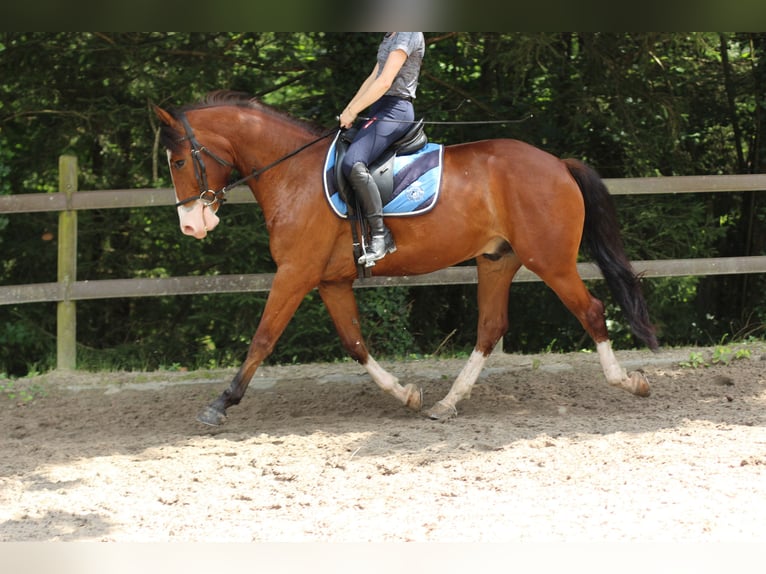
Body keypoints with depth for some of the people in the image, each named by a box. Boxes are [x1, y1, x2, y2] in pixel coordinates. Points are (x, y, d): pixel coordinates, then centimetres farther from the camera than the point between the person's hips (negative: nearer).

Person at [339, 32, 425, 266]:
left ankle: (379, 234, -27)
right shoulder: (391, 36, 19)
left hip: (394, 111, -11)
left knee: (353, 164, -29)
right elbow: (373, 78, 24)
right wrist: (348, 109, 16)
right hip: (381, 109, 11)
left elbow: (384, 82, -18)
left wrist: (352, 111, -13)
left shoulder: (408, 35, -11)